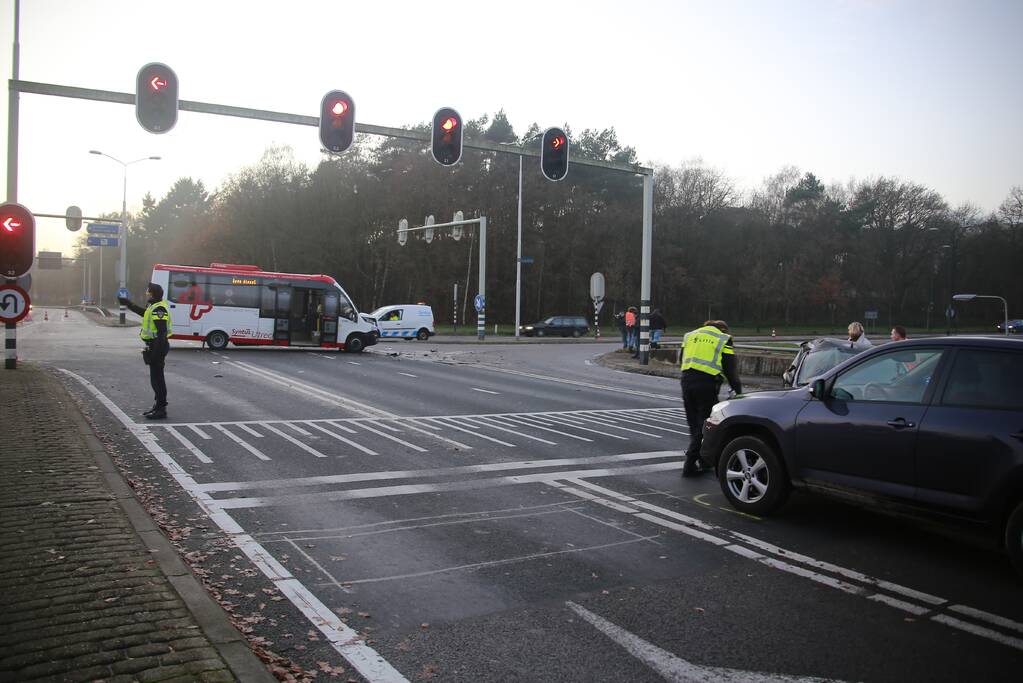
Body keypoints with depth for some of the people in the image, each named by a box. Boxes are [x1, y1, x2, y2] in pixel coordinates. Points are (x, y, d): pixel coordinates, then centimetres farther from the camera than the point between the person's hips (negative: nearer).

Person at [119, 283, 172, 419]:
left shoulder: (159, 309, -20)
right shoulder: (154, 306, 13)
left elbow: (161, 332, -26)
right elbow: (143, 312, 36)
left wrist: (157, 351, -27)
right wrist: (128, 304, 41)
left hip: (157, 346, -11)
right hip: (155, 345, 11)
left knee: (157, 378, -5)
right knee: (156, 377, 18)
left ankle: (161, 410, 0)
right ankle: (158, 405, 29)